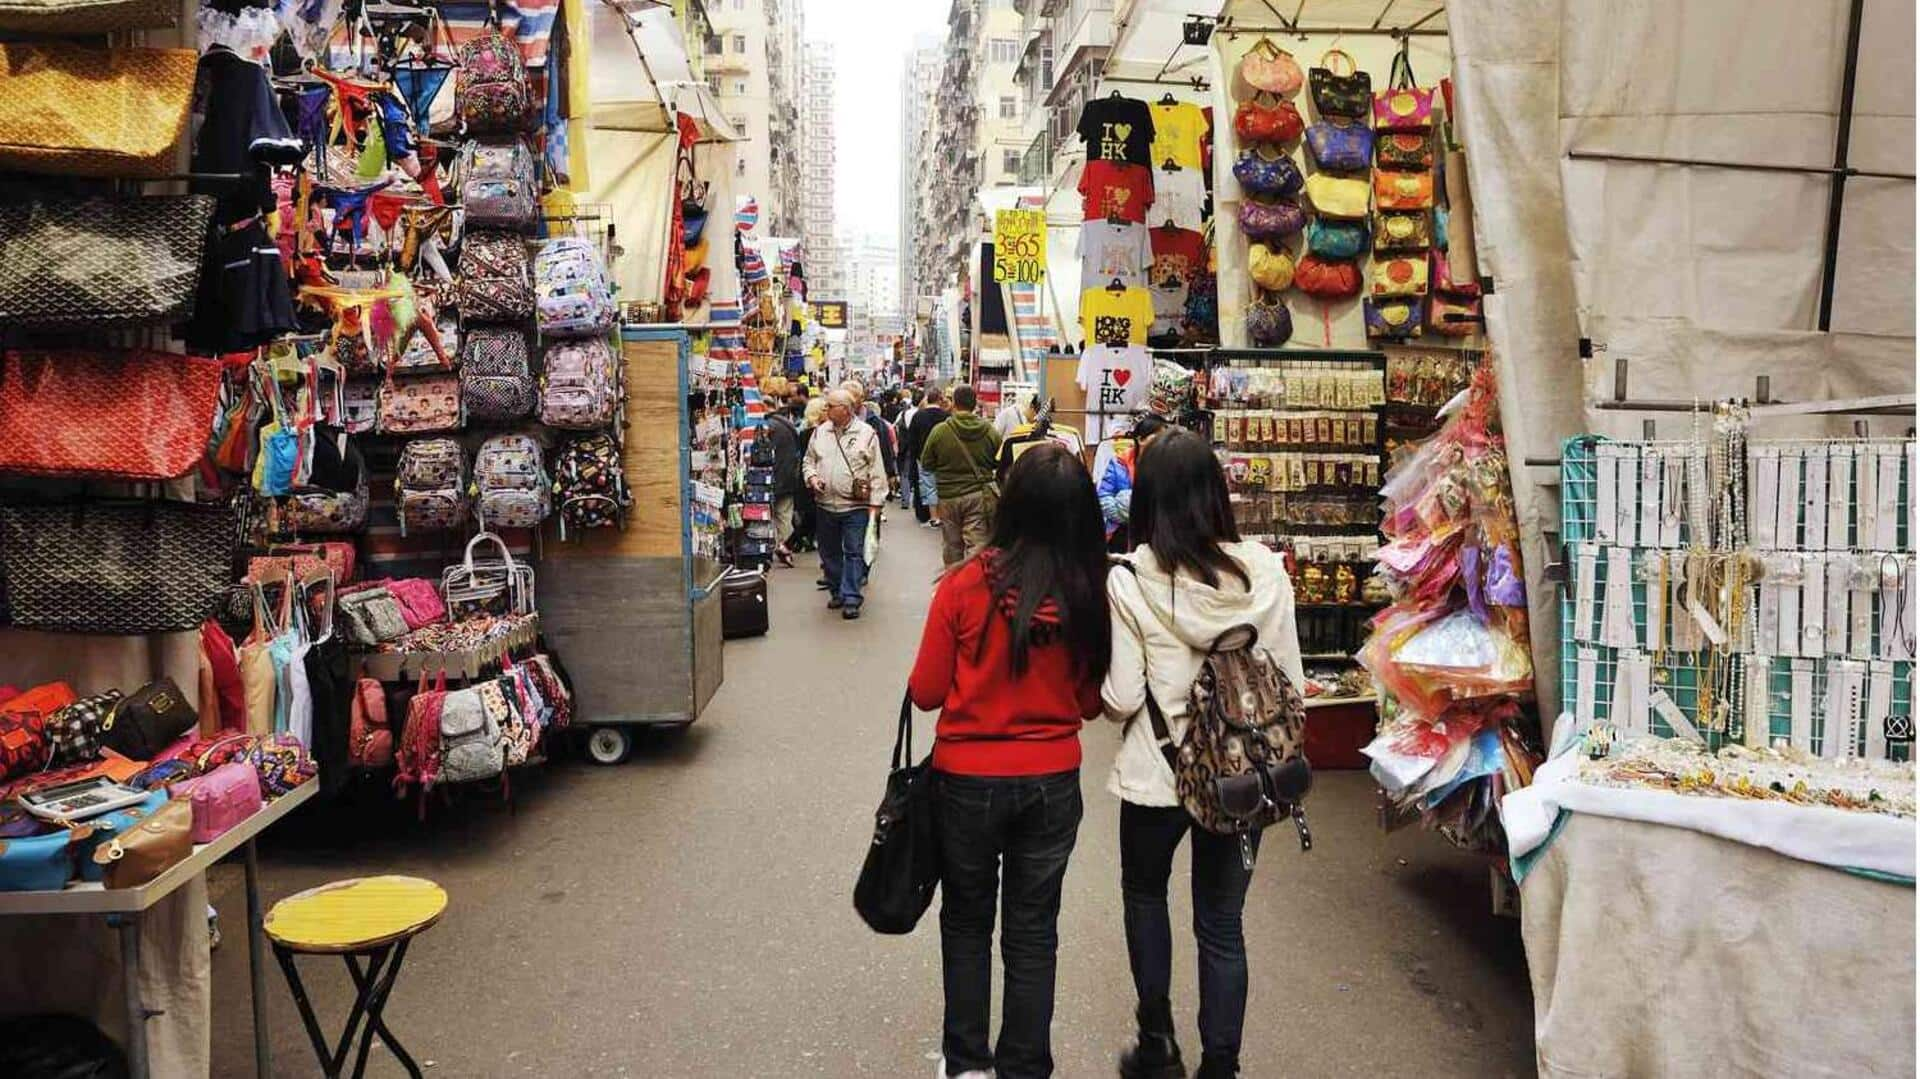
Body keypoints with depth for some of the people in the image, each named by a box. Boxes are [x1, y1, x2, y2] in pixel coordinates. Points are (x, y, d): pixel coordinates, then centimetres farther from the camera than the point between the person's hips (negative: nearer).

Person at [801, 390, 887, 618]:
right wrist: (812, 477, -3)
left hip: (856, 505, -4)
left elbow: (876, 472, -2)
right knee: (829, 552, 12)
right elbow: (809, 461, 19)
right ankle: (836, 592, 27)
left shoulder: (866, 433, -3)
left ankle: (851, 599, -2)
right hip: (825, 505, 4)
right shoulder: (819, 432, 8)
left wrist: (875, 503, -7)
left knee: (854, 553, -4)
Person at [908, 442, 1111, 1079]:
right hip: (1054, 781, 1)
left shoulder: (965, 586, -18)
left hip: (968, 779, -1)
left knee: (967, 921, 20)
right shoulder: (1093, 596, -13)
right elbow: (1091, 703, -2)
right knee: (1033, 932, 17)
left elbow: (926, 693, -9)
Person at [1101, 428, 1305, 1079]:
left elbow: (1121, 698, -14)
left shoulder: (1129, 580, -16)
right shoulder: (1264, 570, -9)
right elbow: (1291, 680, -2)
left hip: (1156, 774, -2)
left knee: (1144, 894, 25)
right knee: (1222, 923, 16)